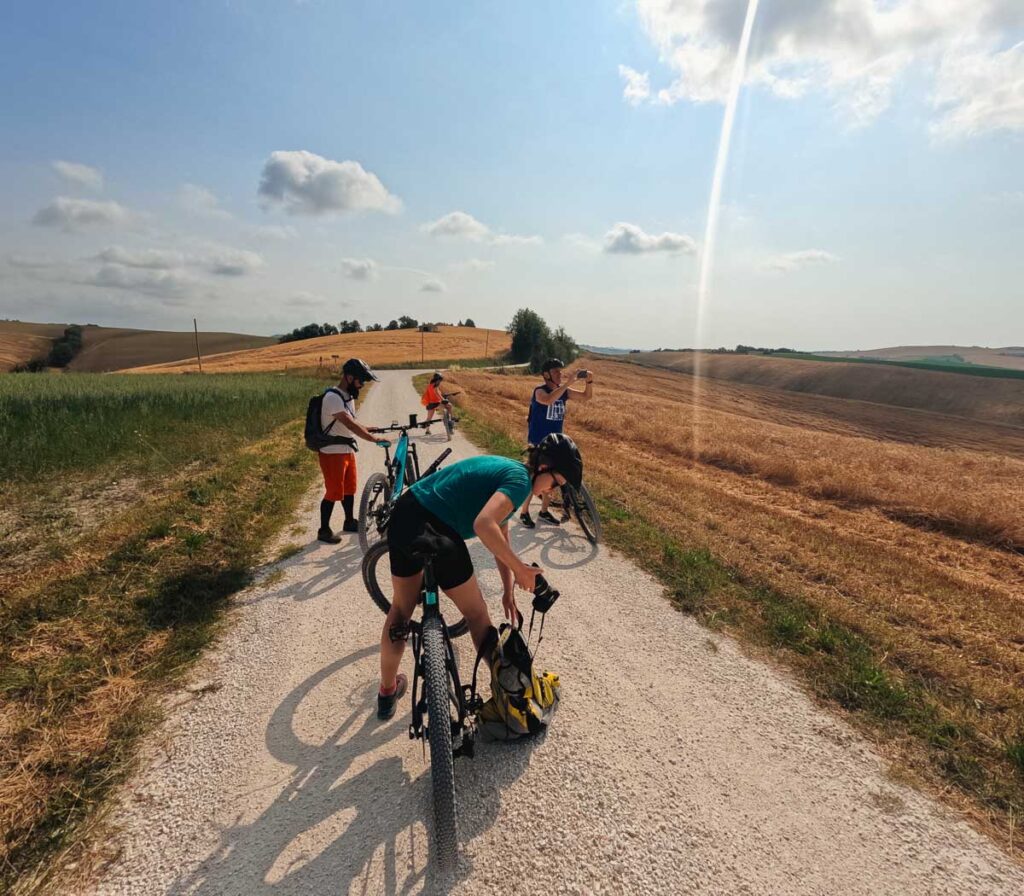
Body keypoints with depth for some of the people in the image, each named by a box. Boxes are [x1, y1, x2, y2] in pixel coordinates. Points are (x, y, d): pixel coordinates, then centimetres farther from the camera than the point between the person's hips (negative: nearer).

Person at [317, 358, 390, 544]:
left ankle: (349, 522, 35)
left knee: (349, 488, 18)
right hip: (332, 453, -9)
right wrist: (374, 439, -31)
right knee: (333, 493, 0)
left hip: (347, 450, 9)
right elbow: (350, 425, -31)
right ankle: (324, 530, 14)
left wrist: (369, 430, 11)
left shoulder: (348, 396, 8)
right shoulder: (333, 397, -23)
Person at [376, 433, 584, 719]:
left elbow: (500, 538, 22)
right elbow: (484, 525, -28)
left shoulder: (505, 468, 19)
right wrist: (520, 569, -16)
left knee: (401, 609, 24)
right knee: (476, 614, 13)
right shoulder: (520, 479, -10)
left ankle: (387, 693, 40)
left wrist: (509, 589, 22)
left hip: (403, 517, 9)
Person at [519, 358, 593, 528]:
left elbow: (586, 396, -2)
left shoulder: (564, 391, 0)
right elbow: (548, 400, -41)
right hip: (538, 443, -6)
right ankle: (524, 512, 16)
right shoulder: (540, 391, -18)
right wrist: (567, 384, -43)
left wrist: (589, 381, -20)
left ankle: (544, 511, 29)